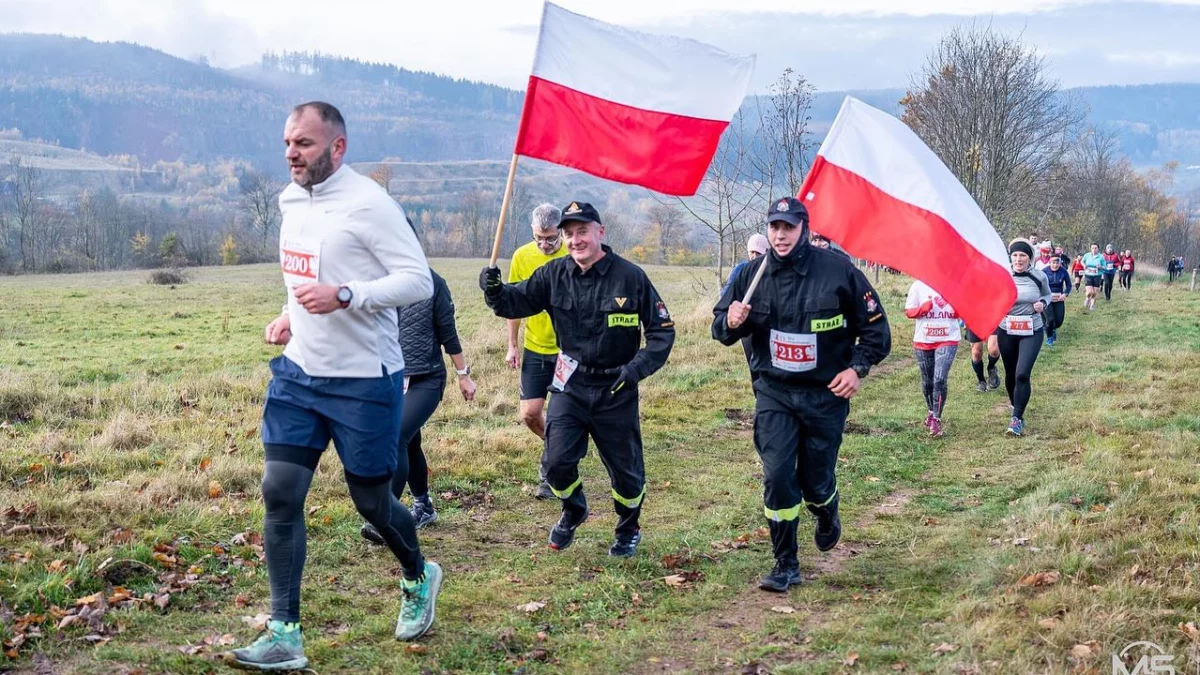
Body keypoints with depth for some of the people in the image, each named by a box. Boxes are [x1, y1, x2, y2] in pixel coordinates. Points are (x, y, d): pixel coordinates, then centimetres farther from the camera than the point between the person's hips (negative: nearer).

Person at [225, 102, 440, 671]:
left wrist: (343, 296, -29)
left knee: (371, 502, 7)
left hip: (364, 381, -6)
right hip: (298, 372, 7)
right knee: (280, 493, -4)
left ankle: (418, 579, 39)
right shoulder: (291, 201, 9)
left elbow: (418, 280, -18)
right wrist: (291, 316, 8)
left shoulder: (367, 203, -15)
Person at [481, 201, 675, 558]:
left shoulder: (630, 276, -12)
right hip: (570, 385, 2)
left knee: (625, 470, 10)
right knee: (557, 463, -8)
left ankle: (629, 530, 39)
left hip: (616, 391, -2)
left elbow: (662, 330, -7)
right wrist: (495, 291, -22)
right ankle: (573, 511, 25)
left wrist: (636, 368, -19)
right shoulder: (554, 274, -5)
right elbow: (518, 301, 1)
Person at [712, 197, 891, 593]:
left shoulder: (838, 270, -10)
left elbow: (875, 326, 0)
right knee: (776, 477, -8)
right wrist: (731, 323, -17)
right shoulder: (753, 274, -4)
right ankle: (786, 566, 5)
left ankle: (826, 516, 45)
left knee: (816, 480, 7)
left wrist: (858, 367, -11)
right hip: (774, 393, 1)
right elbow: (720, 328, 7)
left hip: (826, 395, -1)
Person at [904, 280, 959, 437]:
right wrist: (922, 309, -20)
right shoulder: (918, 286, -4)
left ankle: (936, 419, -7)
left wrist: (959, 311, -15)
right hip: (923, 340, 2)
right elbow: (908, 311, -1)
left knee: (940, 380, -14)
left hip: (948, 340, -1)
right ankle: (931, 411, 39)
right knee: (927, 381, 14)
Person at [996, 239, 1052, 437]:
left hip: (1032, 333, -1)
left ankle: (1017, 418, -8)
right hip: (1007, 332, 2)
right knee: (1010, 374, 14)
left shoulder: (1039, 277, -6)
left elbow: (1047, 295, 13)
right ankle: (1014, 404, 43)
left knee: (1022, 374, -15)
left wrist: (1042, 303, -8)